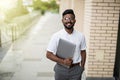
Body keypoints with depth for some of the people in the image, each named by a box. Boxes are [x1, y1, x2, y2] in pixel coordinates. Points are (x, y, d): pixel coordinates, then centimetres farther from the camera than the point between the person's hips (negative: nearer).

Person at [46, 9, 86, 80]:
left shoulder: (80, 36, -3)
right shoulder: (56, 36, -9)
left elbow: (83, 52, 8)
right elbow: (49, 54, -9)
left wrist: (82, 67, 7)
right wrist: (63, 61, -19)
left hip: (76, 69, 1)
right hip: (61, 69, -1)